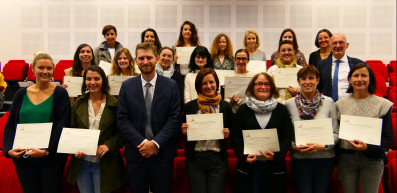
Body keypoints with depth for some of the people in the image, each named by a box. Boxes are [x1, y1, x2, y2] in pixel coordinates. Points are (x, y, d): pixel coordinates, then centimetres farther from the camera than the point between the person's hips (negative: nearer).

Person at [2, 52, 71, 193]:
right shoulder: (21, 94, 8)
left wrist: (47, 150, -19)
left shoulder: (60, 94, -2)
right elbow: (10, 125, 9)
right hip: (22, 158, 3)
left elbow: (62, 127, -9)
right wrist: (8, 149, -6)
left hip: (52, 158, -3)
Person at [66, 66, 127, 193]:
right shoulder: (78, 104, 5)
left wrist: (108, 145, -19)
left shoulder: (114, 104, -6)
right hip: (81, 163, 3)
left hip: (104, 164, -3)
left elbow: (121, 132, -4)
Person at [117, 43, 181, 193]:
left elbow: (175, 118, -6)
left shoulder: (171, 86, -1)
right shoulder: (127, 86, 2)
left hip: (162, 154, -1)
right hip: (135, 154, 1)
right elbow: (122, 119, -2)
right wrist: (142, 143, -13)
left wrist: (156, 143, -14)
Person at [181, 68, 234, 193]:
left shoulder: (225, 107, 2)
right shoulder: (189, 107, 2)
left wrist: (227, 134, -10)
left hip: (218, 160, 0)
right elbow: (184, 133, 11)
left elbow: (232, 131, 11)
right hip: (195, 160, 0)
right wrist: (184, 131, -11)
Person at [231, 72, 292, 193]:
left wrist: (277, 155, -13)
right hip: (248, 166, 0)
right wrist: (243, 156, -12)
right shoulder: (243, 110, 5)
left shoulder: (281, 110, 6)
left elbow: (287, 137, 3)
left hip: (274, 167, 1)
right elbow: (236, 137, 2)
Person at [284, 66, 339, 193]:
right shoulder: (289, 104, 0)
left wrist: (323, 145, -14)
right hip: (299, 159, 0)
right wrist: (294, 147, -14)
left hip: (325, 158, 1)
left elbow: (336, 133, 1)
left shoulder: (328, 102, 0)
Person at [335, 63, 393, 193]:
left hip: (372, 160, -1)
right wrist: (335, 163, 5)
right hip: (345, 159, 2)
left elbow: (388, 138, 0)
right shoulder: (340, 104, 4)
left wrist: (368, 148, -18)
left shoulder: (382, 104, -1)